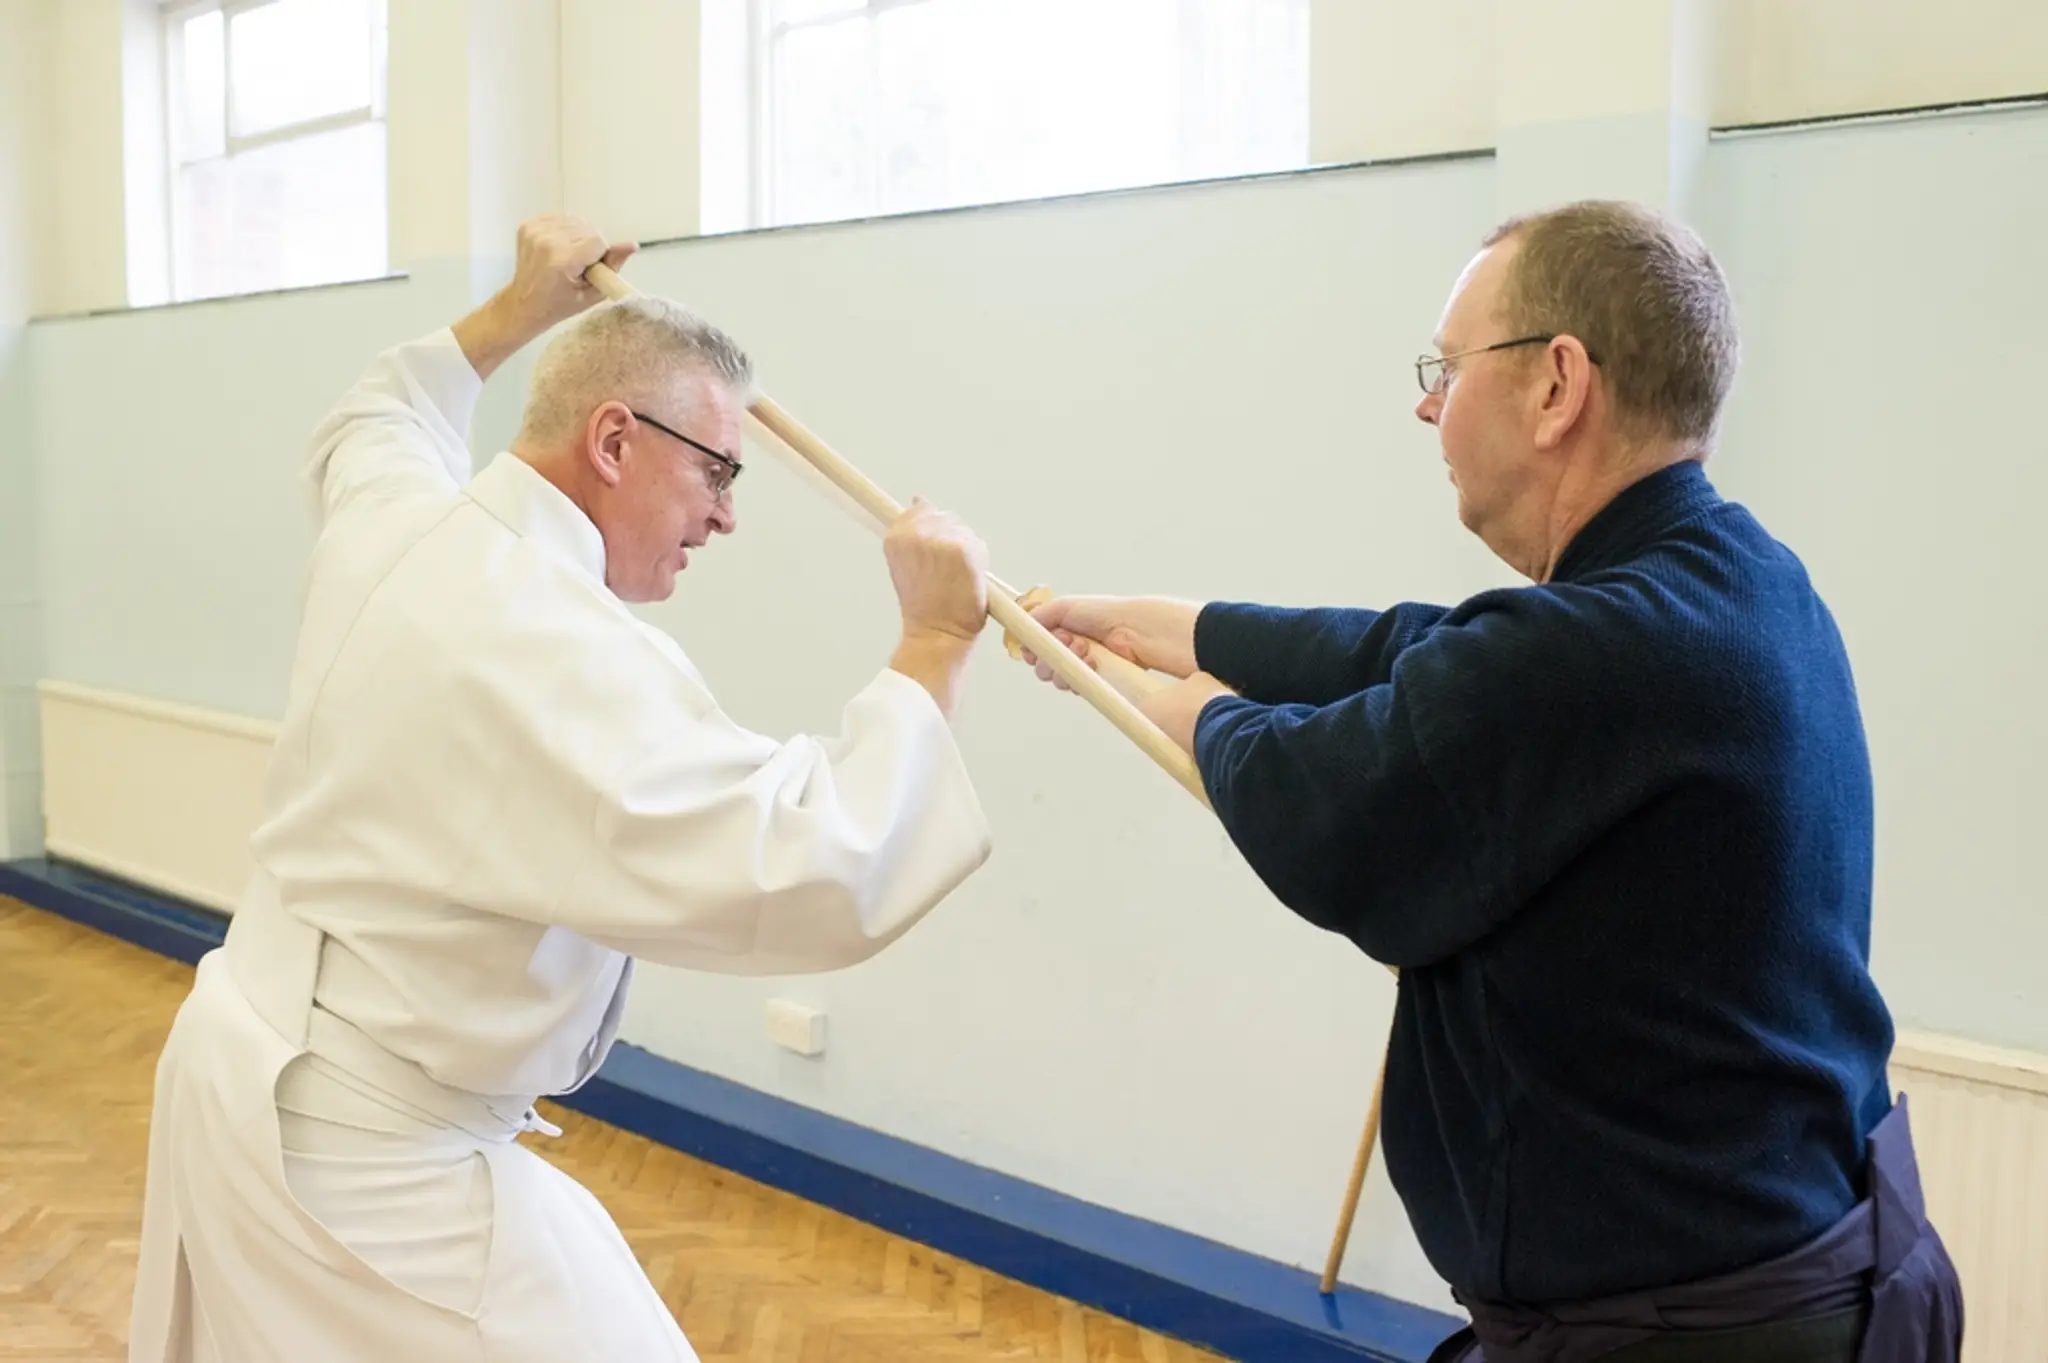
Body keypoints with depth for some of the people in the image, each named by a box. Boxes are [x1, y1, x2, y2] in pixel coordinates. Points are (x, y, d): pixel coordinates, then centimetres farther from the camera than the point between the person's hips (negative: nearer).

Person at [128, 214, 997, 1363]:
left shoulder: (395, 522, -2)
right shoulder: (557, 652, -29)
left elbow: (376, 419, 25)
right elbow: (818, 875, -36)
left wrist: (520, 313, 28)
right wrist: (933, 645, -27)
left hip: (256, 1080, 10)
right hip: (372, 1159, -9)